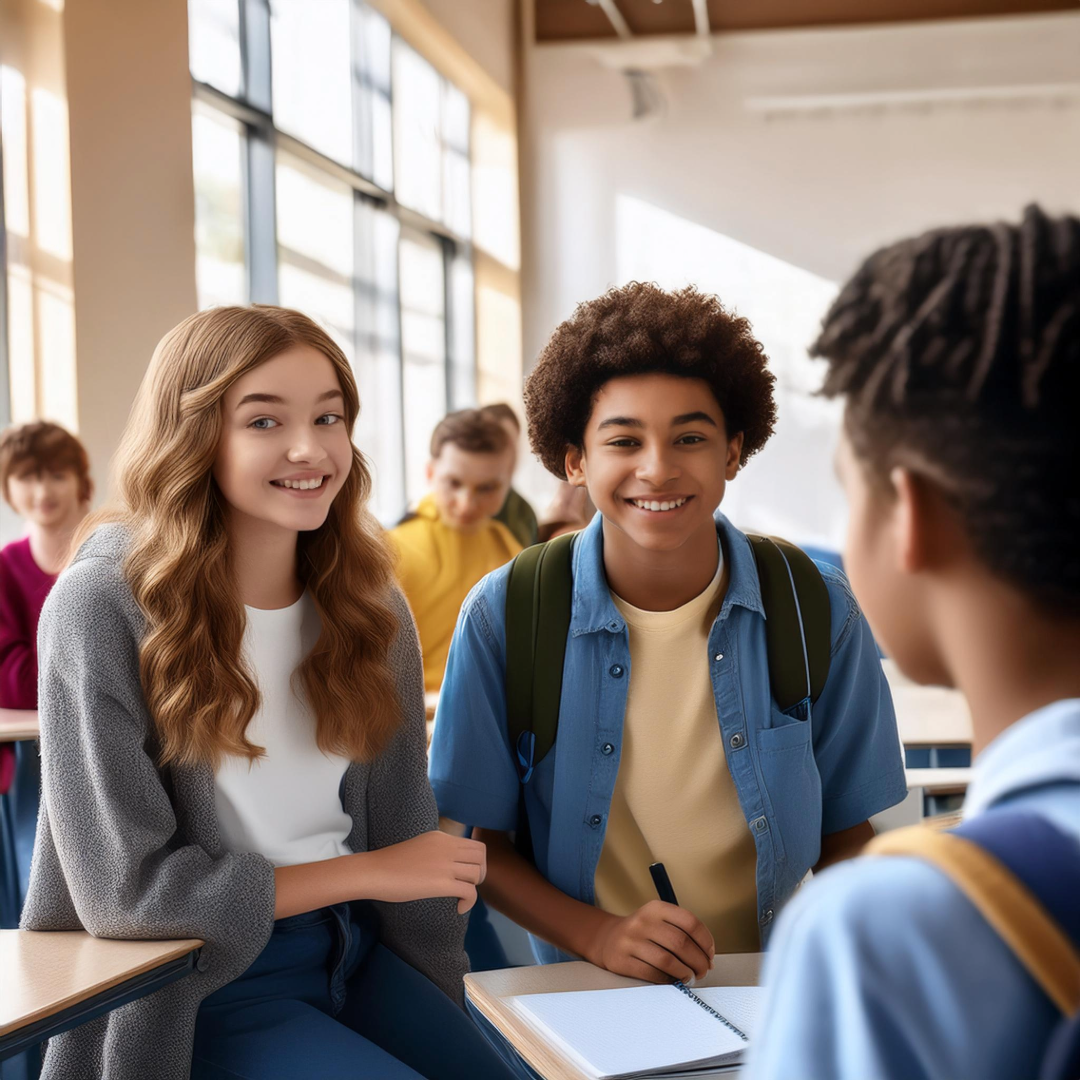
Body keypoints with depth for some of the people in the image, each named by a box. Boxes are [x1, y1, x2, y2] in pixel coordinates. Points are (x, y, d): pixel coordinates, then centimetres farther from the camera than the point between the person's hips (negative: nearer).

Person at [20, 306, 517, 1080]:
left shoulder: (371, 605, 3)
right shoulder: (103, 608, -15)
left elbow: (402, 825, 5)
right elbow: (125, 890, -16)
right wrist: (369, 872, -10)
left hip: (354, 954, 5)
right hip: (197, 992, -5)